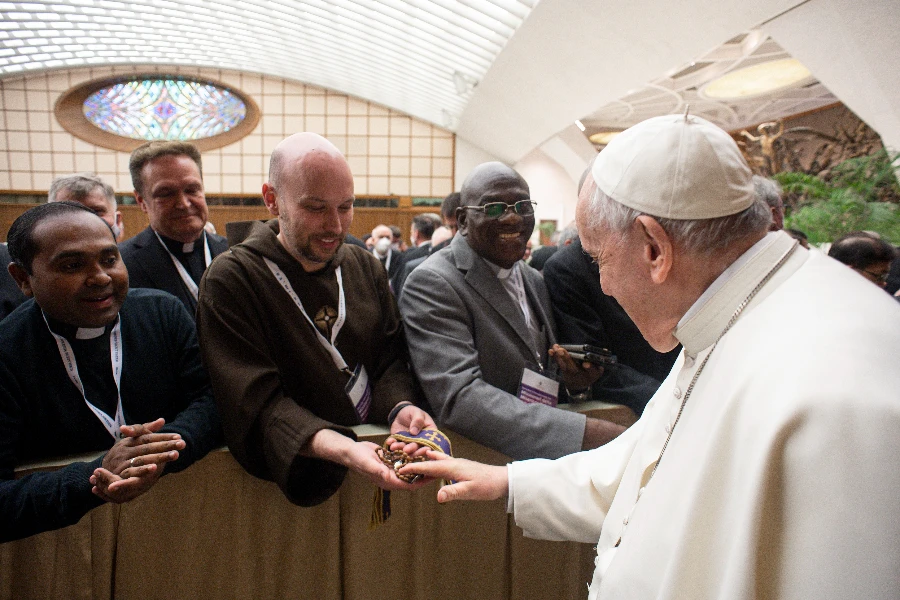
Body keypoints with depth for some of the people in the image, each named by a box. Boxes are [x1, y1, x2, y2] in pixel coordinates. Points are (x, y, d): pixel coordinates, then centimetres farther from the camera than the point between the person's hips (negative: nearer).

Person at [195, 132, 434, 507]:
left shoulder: (366, 267, 8)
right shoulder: (229, 281, -9)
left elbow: (390, 360, 5)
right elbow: (258, 403, -17)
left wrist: (401, 408, -17)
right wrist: (341, 449, -32)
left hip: (380, 456, 3)